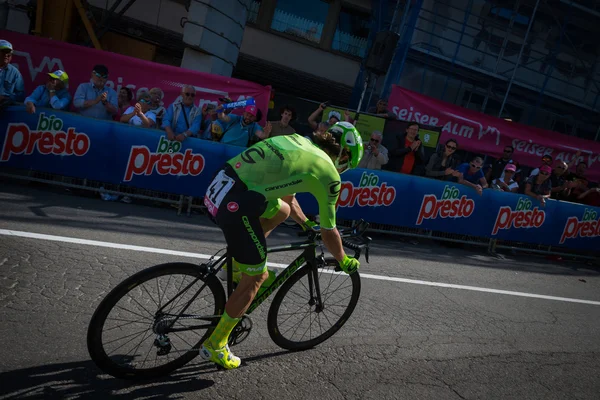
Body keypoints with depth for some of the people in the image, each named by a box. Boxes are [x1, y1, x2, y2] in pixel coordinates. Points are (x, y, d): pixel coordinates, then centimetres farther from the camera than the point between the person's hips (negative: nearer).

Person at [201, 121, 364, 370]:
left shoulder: (298, 140, 21)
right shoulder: (329, 174, 2)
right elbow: (328, 233, 10)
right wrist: (345, 262, 29)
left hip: (216, 187, 8)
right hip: (236, 205, -8)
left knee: (282, 210, 29)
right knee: (254, 279, 12)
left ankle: (238, 264, 25)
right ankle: (214, 345, 24)